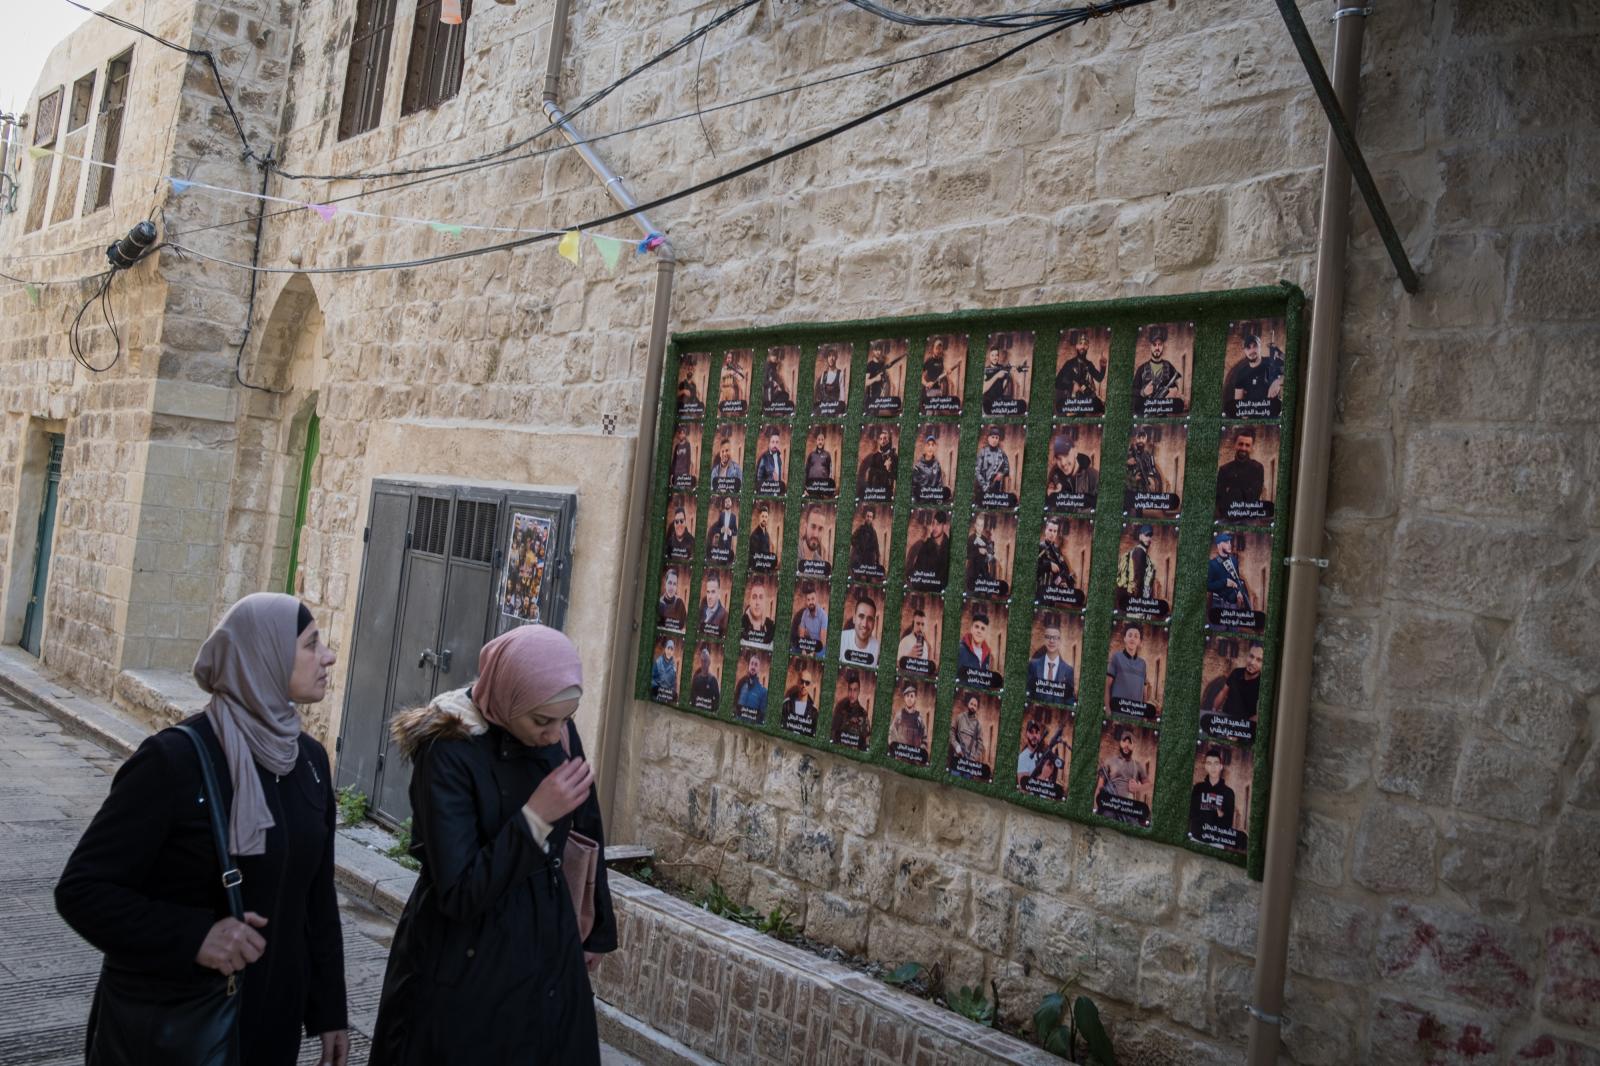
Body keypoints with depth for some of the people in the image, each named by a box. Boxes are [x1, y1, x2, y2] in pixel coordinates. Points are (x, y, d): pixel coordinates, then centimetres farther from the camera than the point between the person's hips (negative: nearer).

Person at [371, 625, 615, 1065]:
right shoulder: (448, 753, -21)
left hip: (549, 953, 6)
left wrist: (597, 929, 16)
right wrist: (535, 817, -28)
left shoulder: (561, 736, -5)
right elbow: (458, 893, -23)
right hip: (468, 966, -5)